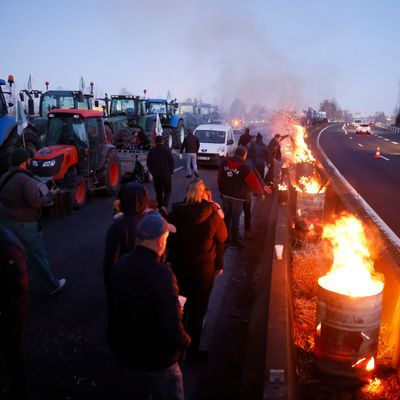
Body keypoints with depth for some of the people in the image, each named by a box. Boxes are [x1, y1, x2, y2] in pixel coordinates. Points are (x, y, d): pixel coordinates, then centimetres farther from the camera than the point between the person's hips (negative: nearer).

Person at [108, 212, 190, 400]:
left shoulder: (120, 266, -7)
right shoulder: (161, 274, -31)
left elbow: (118, 308, 5)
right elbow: (172, 329, -31)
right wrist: (185, 342, -10)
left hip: (126, 353, 6)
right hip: (157, 360, -6)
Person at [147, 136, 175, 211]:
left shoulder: (151, 151, -1)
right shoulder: (167, 150, -9)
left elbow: (148, 163, 3)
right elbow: (172, 162, -6)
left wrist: (153, 172, 14)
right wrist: (170, 172, 8)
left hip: (156, 175, 2)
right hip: (166, 174, -2)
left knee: (158, 192, 12)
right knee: (167, 191, 7)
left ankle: (160, 207, 14)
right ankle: (164, 205, -13)